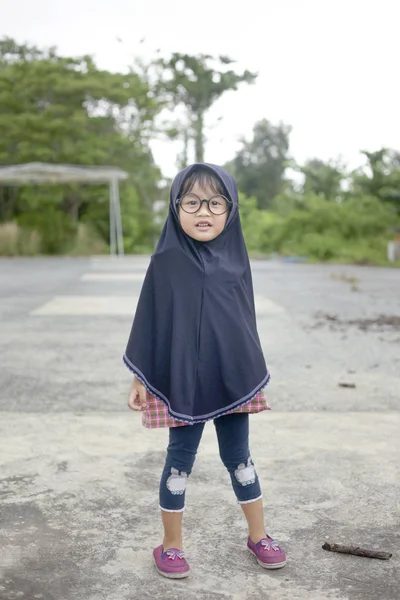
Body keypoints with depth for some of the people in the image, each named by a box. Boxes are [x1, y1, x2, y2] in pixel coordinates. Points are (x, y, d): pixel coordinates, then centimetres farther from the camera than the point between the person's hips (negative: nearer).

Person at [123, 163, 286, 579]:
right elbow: (149, 322, -6)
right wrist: (141, 381, -6)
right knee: (180, 461, 10)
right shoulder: (166, 262, -10)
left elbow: (245, 320, 10)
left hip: (233, 380, 3)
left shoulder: (235, 259, 1)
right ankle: (171, 545, 27)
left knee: (238, 457, 16)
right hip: (183, 383, -3)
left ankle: (258, 536, 33)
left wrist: (253, 375, 13)